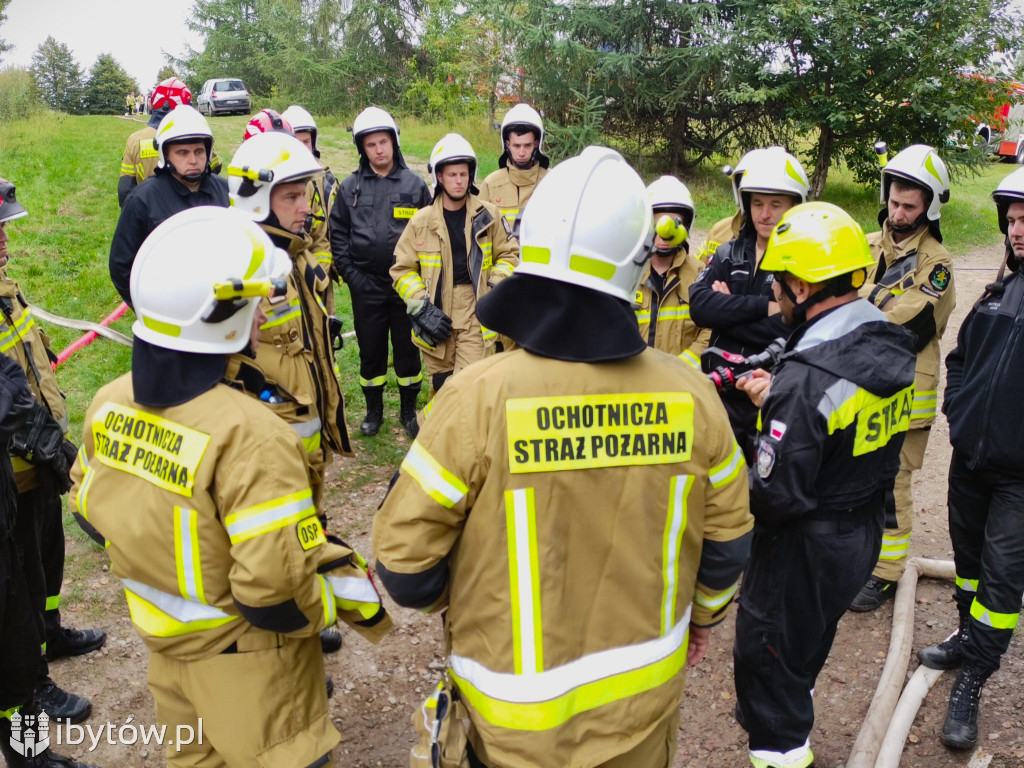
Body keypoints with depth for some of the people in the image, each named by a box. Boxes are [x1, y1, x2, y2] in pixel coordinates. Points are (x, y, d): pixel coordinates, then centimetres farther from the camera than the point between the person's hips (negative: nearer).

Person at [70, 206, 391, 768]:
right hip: (247, 665, -6)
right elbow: (277, 595, -31)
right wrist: (356, 595, -13)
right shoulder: (249, 438, -34)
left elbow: (90, 514, 5)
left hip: (163, 643, 7)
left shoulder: (109, 404, -10)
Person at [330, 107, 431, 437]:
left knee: (407, 348, 8)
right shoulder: (350, 187, 3)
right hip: (366, 286, 1)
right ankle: (373, 410, 27)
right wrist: (350, 274, -4)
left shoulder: (414, 184, 1)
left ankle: (409, 410, 25)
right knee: (370, 349, 10)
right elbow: (337, 234, 5)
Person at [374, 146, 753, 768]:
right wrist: (702, 616, 18)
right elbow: (727, 538, -2)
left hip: (517, 716, -2)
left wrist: (460, 605, 4)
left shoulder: (477, 398, -25)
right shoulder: (689, 394, -16)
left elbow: (405, 560, -18)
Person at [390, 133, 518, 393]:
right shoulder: (421, 221, 1)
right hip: (436, 319, 1)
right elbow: (402, 269, 4)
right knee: (441, 386, 11)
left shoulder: (487, 215, 2)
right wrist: (423, 309, -7)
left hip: (475, 313, -1)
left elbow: (509, 254, 13)